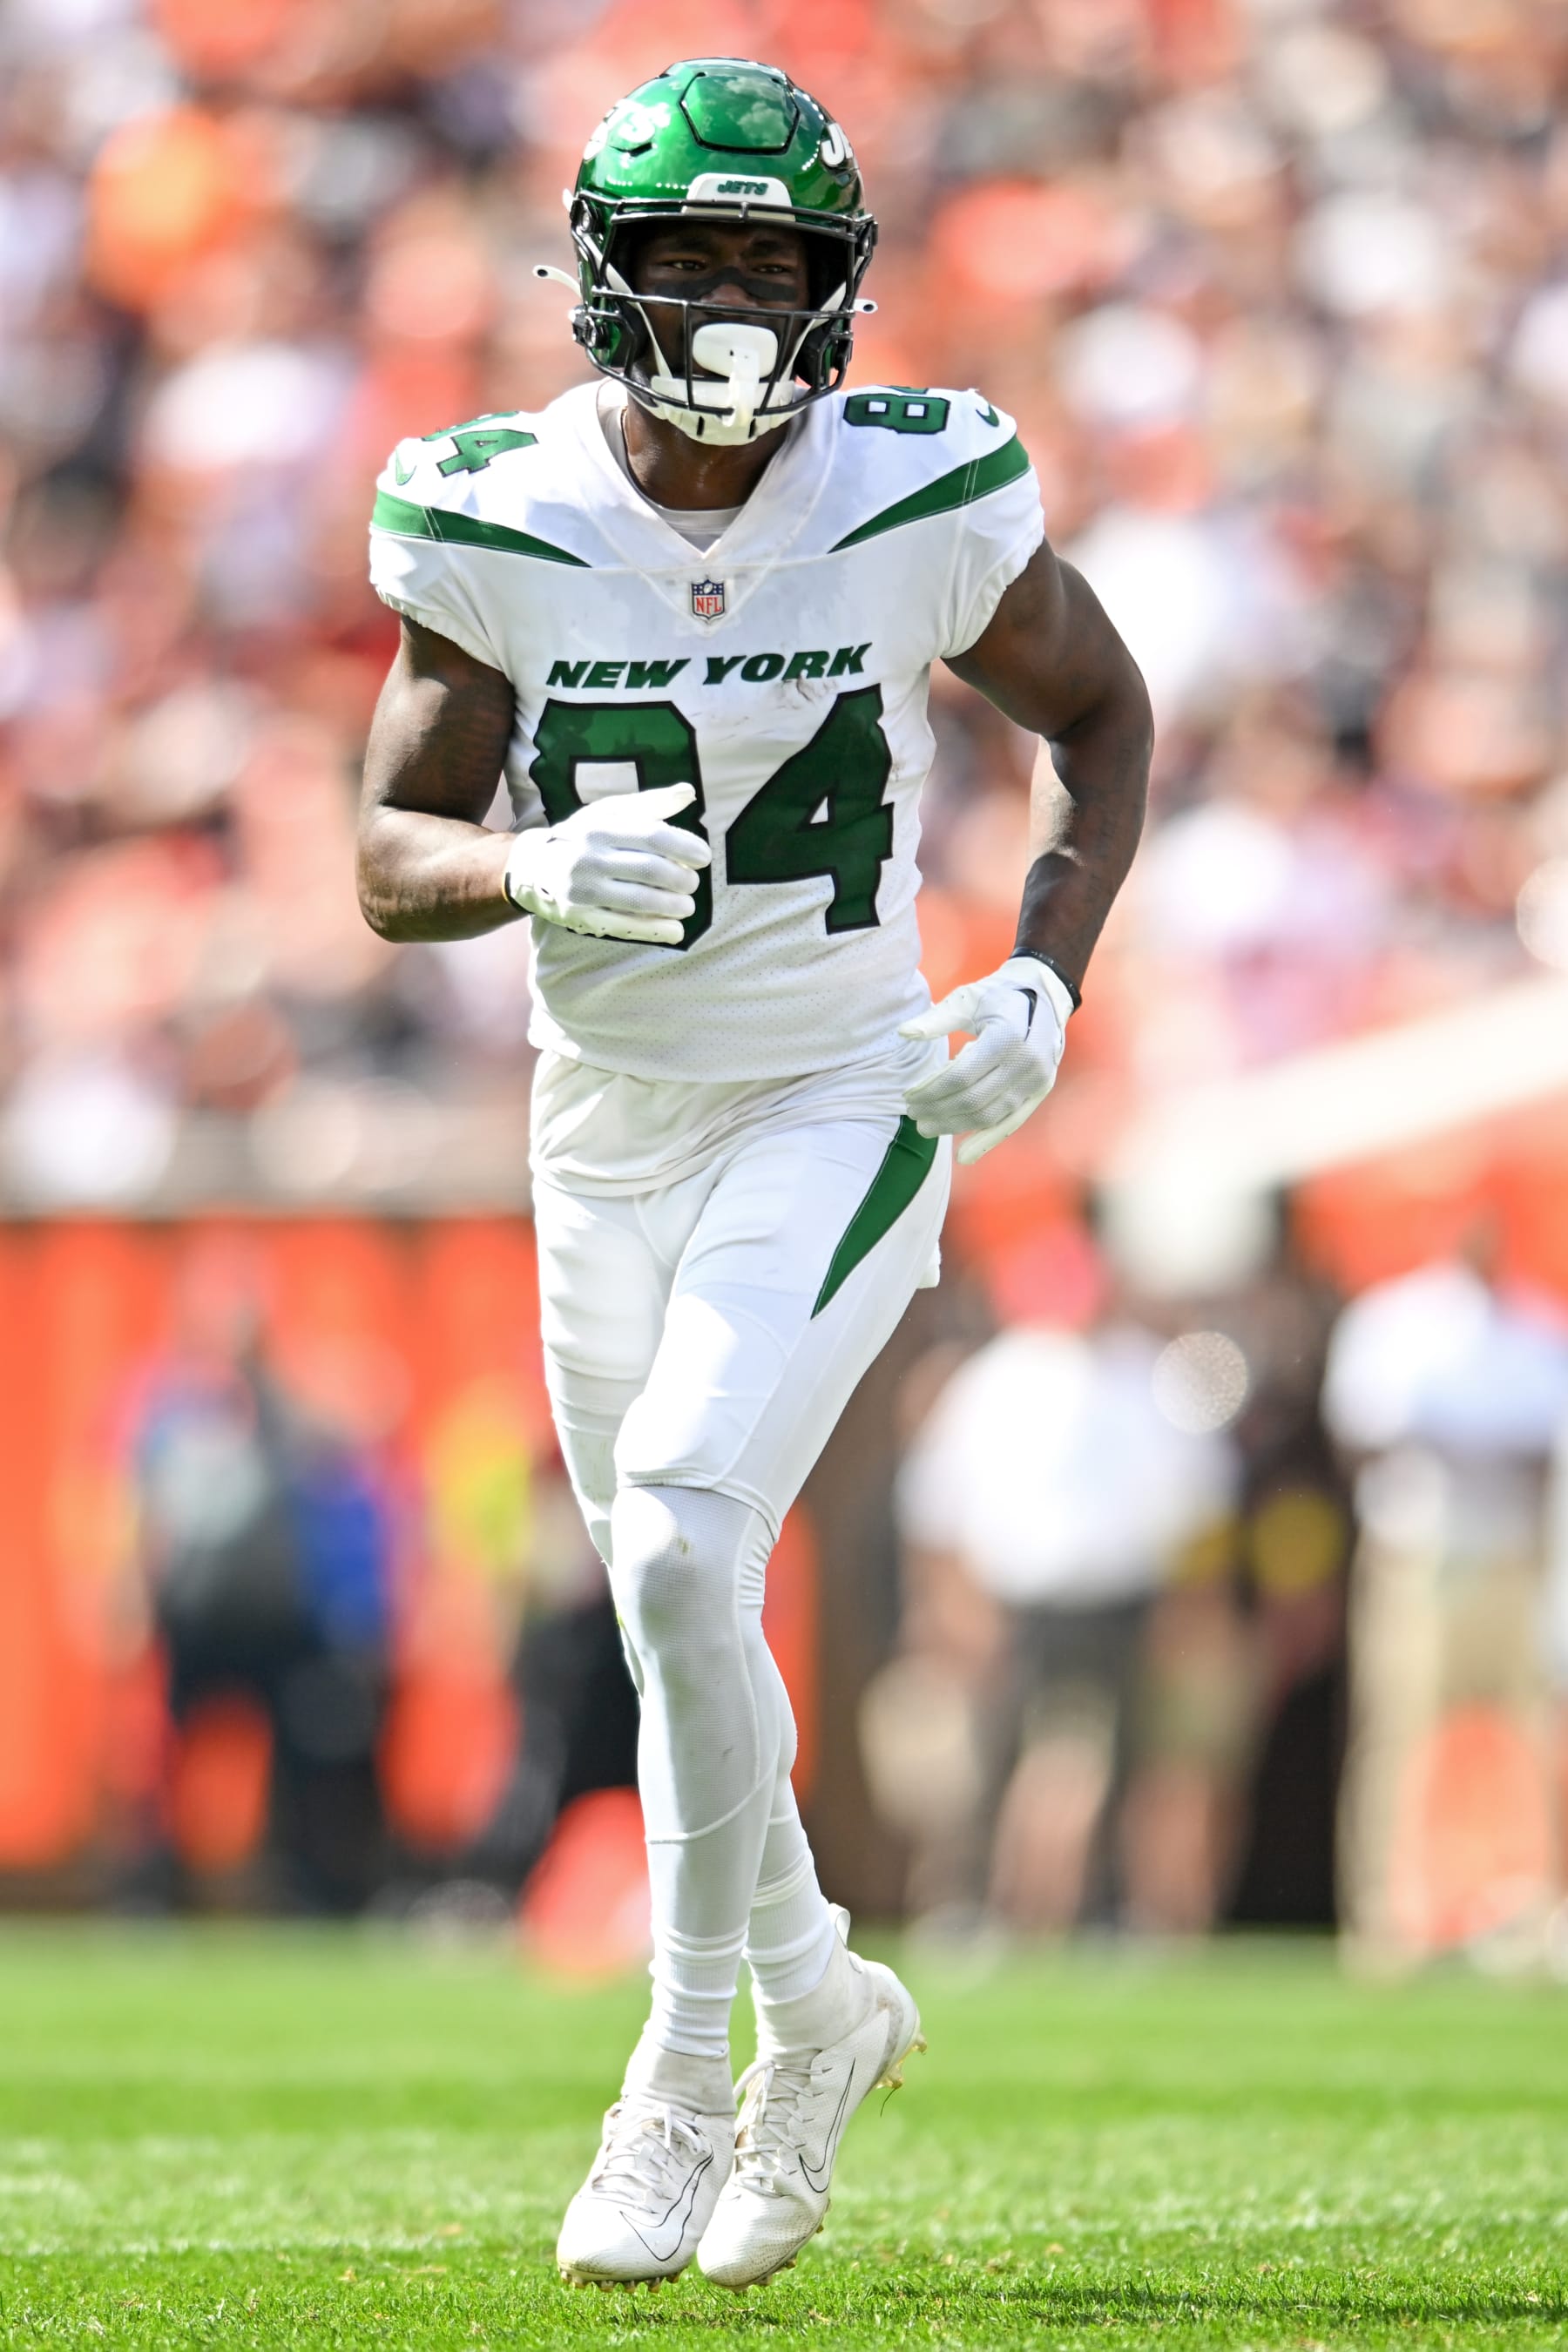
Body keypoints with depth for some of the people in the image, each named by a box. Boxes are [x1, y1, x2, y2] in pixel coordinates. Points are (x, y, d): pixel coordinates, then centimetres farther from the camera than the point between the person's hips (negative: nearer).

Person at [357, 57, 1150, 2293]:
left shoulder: (921, 500, -12)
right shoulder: (497, 525, -9)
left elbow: (1100, 713, 5)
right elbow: (390, 864, -5)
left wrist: (1046, 979, -9)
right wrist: (537, 868, -27)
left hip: (843, 1107, -3)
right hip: (609, 1125, 4)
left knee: (680, 1549, -22)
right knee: (673, 1610, 13)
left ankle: (689, 2074, -9)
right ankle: (814, 2000, 37)